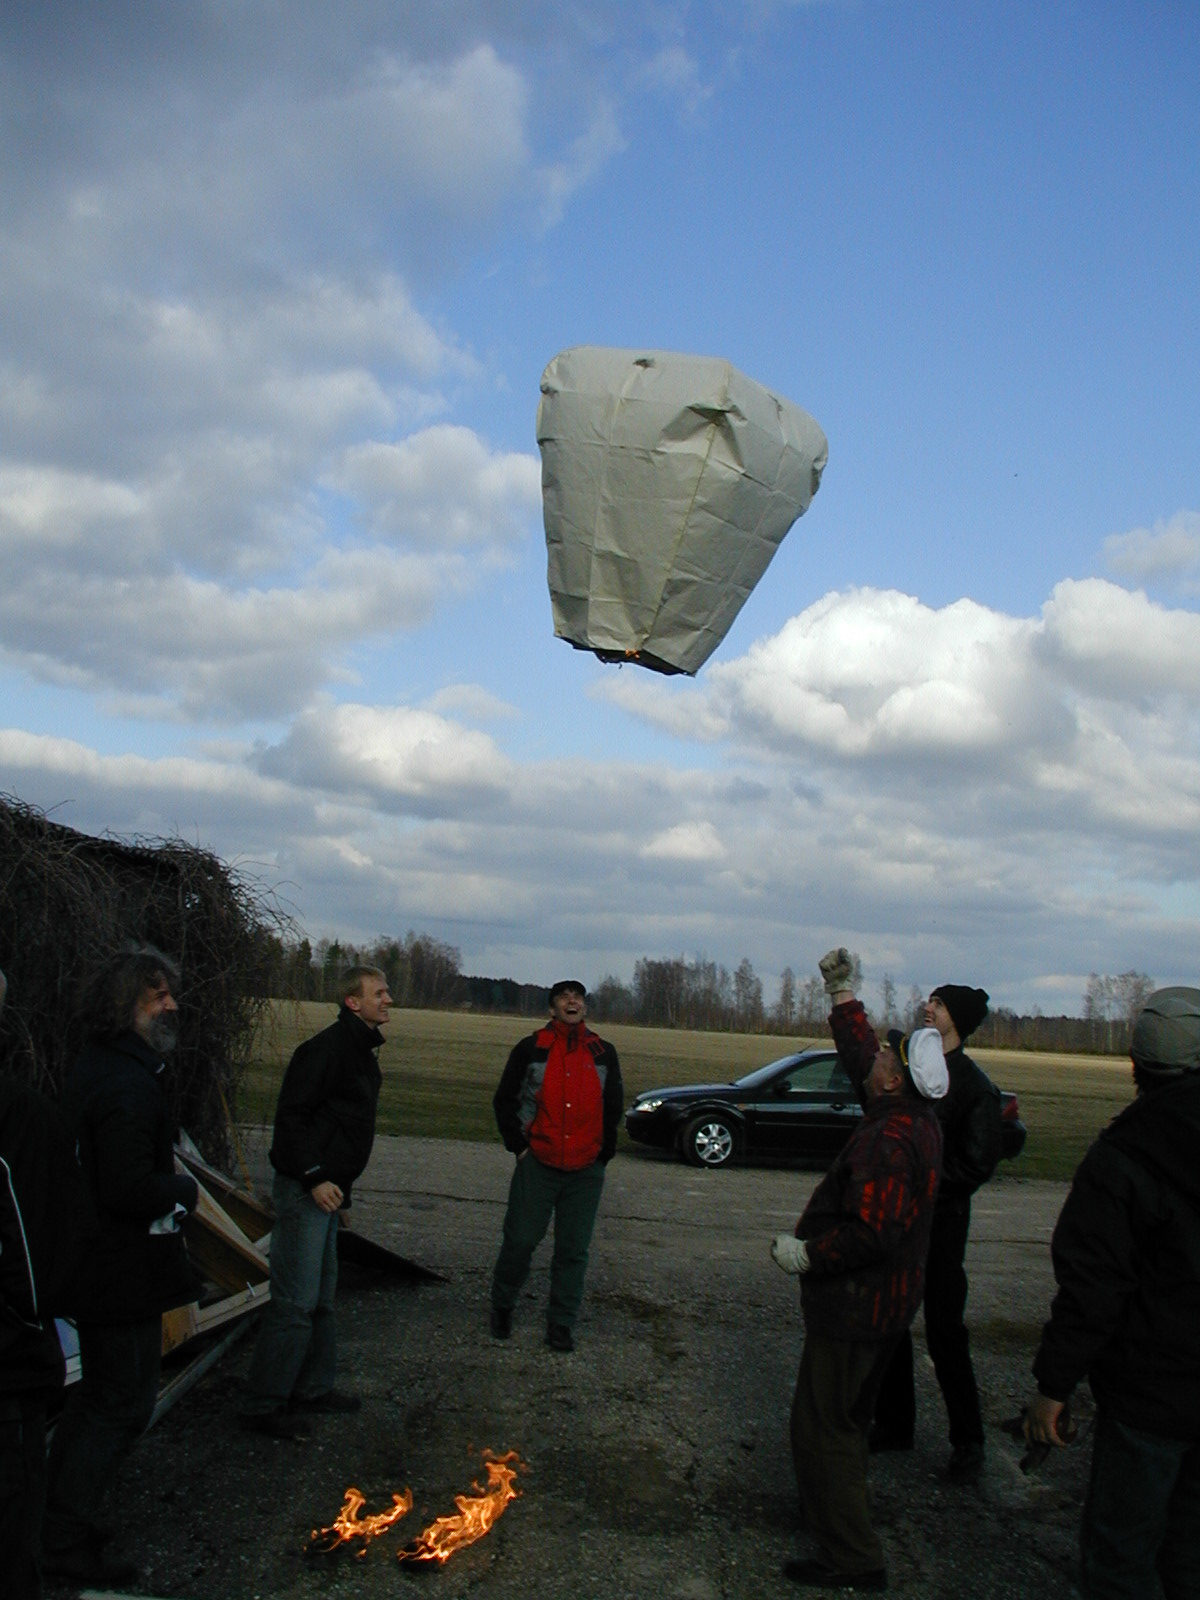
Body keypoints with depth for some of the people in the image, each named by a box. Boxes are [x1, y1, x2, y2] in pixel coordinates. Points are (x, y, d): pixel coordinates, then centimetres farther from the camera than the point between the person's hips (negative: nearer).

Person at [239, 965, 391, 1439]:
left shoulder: (362, 1051, 13)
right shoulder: (327, 1048, -18)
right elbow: (291, 1115, -21)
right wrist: (315, 1178, -23)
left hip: (328, 1187, 10)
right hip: (305, 1187, -10)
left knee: (321, 1297, 18)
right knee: (295, 1301, -7)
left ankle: (312, 1387, 30)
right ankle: (263, 1405, 2)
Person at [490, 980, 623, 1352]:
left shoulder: (603, 1053, 8)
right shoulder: (531, 1049, 1)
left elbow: (614, 1107, 16)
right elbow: (505, 1100, 6)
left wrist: (603, 1153, 10)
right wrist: (518, 1145, 0)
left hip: (586, 1171, 2)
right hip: (537, 1165, -2)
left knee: (574, 1251, 5)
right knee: (520, 1240, 1)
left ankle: (561, 1324, 16)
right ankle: (502, 1307, 23)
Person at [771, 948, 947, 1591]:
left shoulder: (889, 1140, -28)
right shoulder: (919, 1121, 3)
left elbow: (872, 1231, -35)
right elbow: (861, 1056, 17)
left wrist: (806, 1254, -23)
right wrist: (842, 993, 17)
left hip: (855, 1306, -10)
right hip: (886, 1302, 10)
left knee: (822, 1427, -1)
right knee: (846, 1418, 26)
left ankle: (852, 1559, 5)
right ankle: (834, 1508, 43)